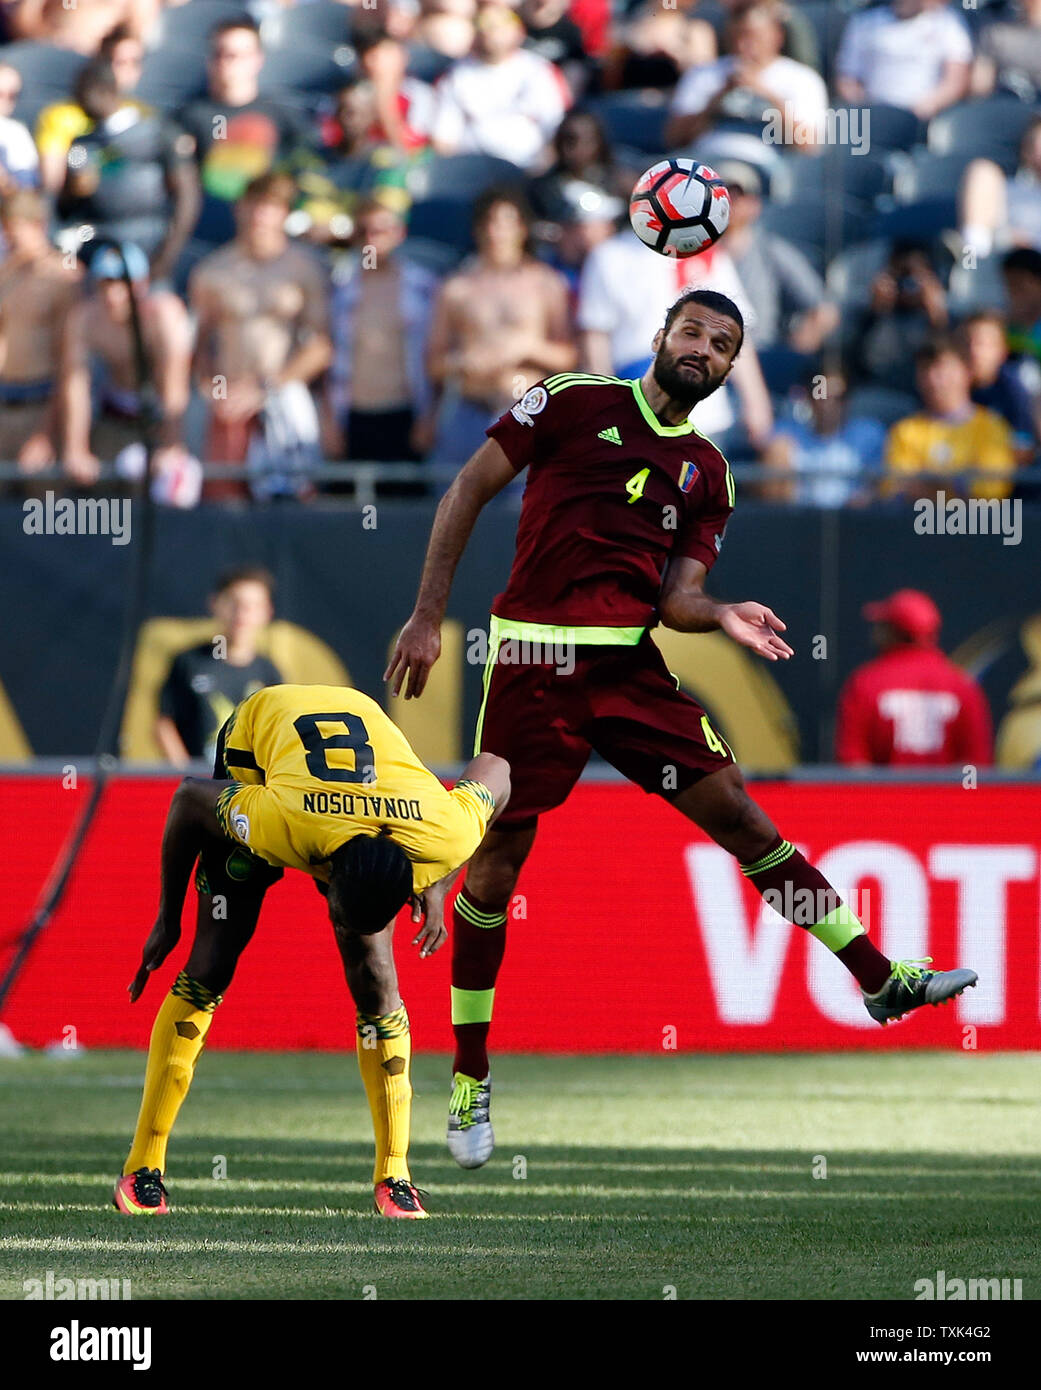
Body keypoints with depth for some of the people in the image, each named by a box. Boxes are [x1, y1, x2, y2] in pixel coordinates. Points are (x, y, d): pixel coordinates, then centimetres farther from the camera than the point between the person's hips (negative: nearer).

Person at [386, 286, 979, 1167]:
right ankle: (470, 1079, 9)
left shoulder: (707, 474, 14)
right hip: (535, 656, -4)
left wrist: (724, 618, -14)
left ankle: (881, 980, 2)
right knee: (495, 862, -2)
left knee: (736, 810, -2)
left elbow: (675, 599, 9)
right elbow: (469, 491, 2)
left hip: (629, 664, 4)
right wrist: (428, 617, -3)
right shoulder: (575, 401, 1)